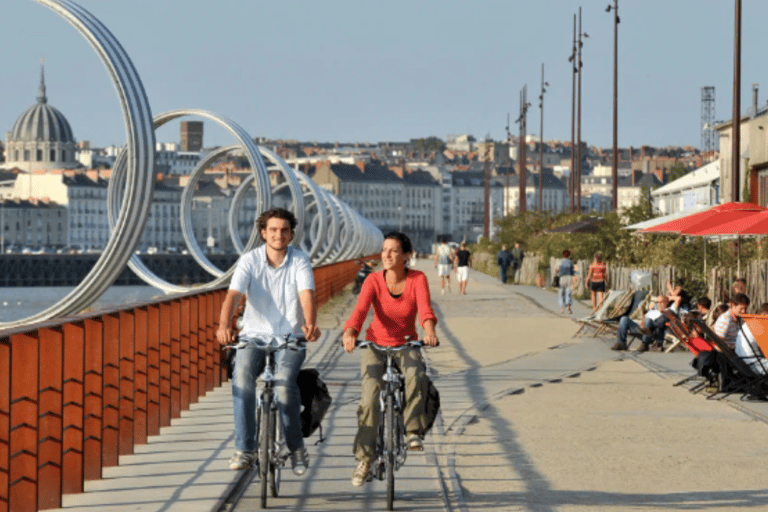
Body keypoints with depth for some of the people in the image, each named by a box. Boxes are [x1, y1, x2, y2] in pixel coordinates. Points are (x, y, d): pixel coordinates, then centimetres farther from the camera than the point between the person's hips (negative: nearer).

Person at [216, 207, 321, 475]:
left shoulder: (300, 261, -4)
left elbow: (306, 295, -19)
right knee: (242, 375, -28)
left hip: (290, 336, -1)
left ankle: (296, 447, -3)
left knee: (284, 382, -26)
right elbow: (233, 294, -18)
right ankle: (244, 449, -23)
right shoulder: (249, 260, -5)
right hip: (254, 333, 1)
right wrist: (224, 326, -38)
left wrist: (310, 324, -40)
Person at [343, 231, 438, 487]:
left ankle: (412, 431, -20)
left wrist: (429, 331, -48)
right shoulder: (374, 280, -13)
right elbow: (360, 310, -27)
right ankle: (364, 459, -7)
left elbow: (425, 308, -27)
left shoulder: (417, 279, -11)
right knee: (370, 398, -19)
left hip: (406, 346, 0)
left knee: (416, 375, -34)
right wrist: (349, 334, -48)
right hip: (375, 345, 0)